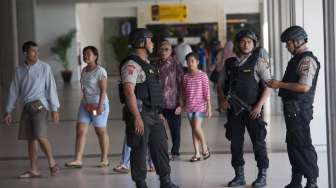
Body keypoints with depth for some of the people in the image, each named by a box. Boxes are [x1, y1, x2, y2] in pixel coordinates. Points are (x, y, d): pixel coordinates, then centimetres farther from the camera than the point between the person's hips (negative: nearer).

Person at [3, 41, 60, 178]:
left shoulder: (44, 67, -2)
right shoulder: (19, 70, 9)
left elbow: (51, 88, -4)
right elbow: (14, 91, 13)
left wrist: (54, 109, -9)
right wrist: (8, 111, 12)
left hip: (39, 105, -4)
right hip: (27, 106, 5)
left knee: (40, 136, -15)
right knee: (30, 138, 5)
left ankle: (52, 163, 2)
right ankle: (34, 170, 11)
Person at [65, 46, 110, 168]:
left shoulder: (100, 71, -12)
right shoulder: (84, 70, 11)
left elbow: (103, 90, -17)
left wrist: (100, 106, -23)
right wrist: (84, 102, 14)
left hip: (98, 104, -7)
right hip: (85, 104, 7)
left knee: (101, 131, 4)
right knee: (80, 131, -4)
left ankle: (104, 159, 16)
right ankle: (78, 160, -6)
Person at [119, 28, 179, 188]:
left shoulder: (147, 63, 18)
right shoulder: (131, 65, -13)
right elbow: (129, 92, -21)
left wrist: (158, 113, 21)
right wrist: (137, 117, -25)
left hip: (153, 114, 9)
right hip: (139, 114, -9)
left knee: (160, 147, 11)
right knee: (139, 151, -1)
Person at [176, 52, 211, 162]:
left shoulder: (203, 75, -5)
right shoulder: (185, 77, 7)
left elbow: (207, 92, -5)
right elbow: (183, 94, 13)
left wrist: (209, 107, -7)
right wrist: (181, 106, 7)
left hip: (200, 105, -4)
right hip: (189, 106, 5)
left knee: (197, 127, -15)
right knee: (193, 129, 7)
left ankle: (205, 148, 7)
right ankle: (197, 154, 11)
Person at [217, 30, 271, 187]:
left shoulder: (258, 61, -1)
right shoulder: (229, 63, 10)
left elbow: (268, 85, -6)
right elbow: (221, 85, 18)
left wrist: (259, 106, -14)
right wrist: (223, 99, 0)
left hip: (252, 109, -4)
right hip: (233, 109, 4)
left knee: (258, 142, 1)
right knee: (235, 143, 7)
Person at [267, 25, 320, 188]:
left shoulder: (307, 60, -14)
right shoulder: (297, 59, 16)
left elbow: (304, 87, -23)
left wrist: (280, 84, -18)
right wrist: (279, 84, 12)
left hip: (299, 109, -10)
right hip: (292, 109, 10)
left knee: (302, 145, -6)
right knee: (293, 144, 14)